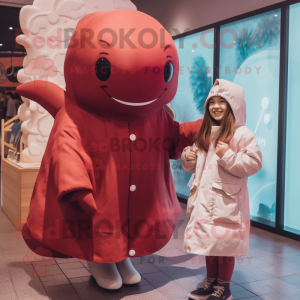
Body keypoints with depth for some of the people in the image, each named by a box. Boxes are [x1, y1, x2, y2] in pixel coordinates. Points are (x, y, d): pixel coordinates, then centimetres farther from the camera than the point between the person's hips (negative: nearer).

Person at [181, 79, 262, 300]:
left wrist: (228, 156, -24)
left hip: (227, 201, -7)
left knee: (224, 243, 2)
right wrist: (187, 158, -1)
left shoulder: (242, 134, -10)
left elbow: (254, 163, -17)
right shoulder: (205, 134, 12)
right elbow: (194, 166, 20)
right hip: (204, 197, 7)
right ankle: (211, 282, 31)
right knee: (208, 241, 15)